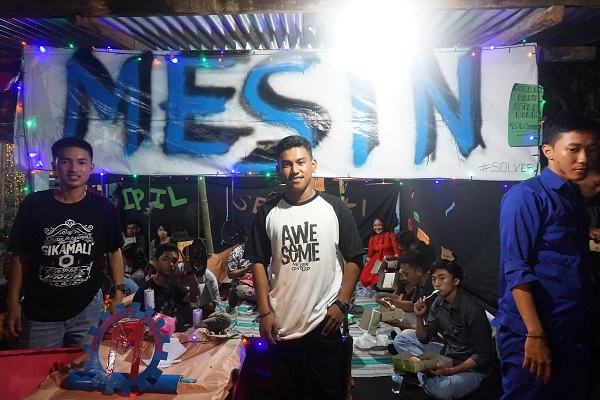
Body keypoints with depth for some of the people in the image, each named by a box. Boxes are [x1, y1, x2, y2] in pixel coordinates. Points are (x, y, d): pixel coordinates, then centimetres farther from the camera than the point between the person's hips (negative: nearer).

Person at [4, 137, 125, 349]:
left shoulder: (103, 207, -3)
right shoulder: (33, 205, -4)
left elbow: (114, 251, 4)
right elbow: (20, 255, 2)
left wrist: (119, 293, 0)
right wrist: (14, 303, 0)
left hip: (89, 309, 0)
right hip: (39, 311, 0)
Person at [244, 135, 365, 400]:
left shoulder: (335, 208, -3)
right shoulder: (268, 213, 0)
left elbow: (354, 258, 0)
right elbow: (259, 263, 3)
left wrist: (342, 303, -6)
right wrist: (264, 312, -1)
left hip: (324, 322, -1)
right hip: (281, 323, 2)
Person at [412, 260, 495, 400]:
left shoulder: (473, 310, -23)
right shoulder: (438, 303, -1)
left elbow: (482, 355, -19)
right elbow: (424, 338, 5)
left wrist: (450, 371, -26)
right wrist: (419, 316, -14)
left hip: (472, 368, -7)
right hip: (447, 358, 7)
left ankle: (426, 376, -7)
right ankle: (430, 373, -11)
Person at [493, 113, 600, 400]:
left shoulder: (575, 198, 12)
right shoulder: (526, 197, -12)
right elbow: (516, 270, -18)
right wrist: (535, 335, -20)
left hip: (573, 333, 8)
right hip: (531, 334, -8)